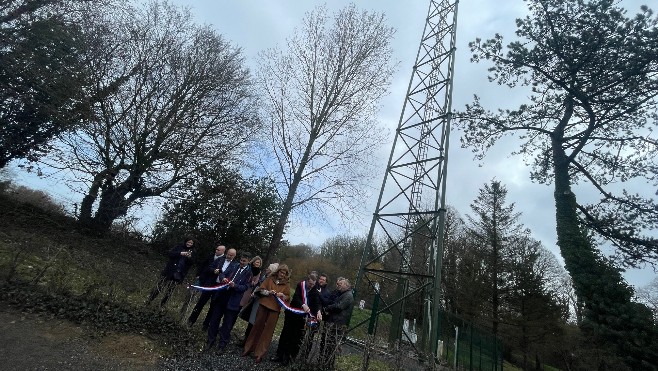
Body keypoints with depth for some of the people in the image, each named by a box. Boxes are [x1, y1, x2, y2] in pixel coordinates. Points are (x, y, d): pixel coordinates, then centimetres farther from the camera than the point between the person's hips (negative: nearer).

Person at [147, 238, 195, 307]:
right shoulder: (179, 247, 6)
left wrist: (190, 258, -18)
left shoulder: (192, 252, 9)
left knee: (169, 291, 1)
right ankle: (149, 301, 20)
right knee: (159, 287, -1)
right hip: (169, 271, -1)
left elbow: (190, 264, 3)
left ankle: (161, 305, 18)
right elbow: (170, 253, -7)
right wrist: (180, 253, -21)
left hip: (178, 274, 1)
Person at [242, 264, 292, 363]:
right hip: (264, 305, 1)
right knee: (257, 326, 9)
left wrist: (282, 295, -16)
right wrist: (268, 292, -15)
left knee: (268, 330, 1)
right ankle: (249, 348, 25)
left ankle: (259, 353, 12)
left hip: (275, 309, 0)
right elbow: (261, 289, 3)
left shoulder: (286, 284, 6)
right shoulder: (270, 278, 5)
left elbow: (288, 297, 4)